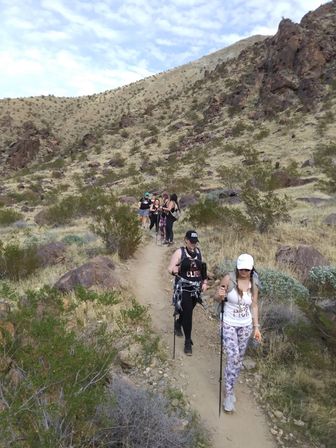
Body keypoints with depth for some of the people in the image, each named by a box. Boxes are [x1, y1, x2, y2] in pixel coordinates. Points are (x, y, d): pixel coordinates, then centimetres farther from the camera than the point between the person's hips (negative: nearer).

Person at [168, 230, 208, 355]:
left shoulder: (198, 252, 5)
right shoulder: (179, 252, -11)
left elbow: (202, 268, 16)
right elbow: (170, 269, -14)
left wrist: (205, 282, 7)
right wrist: (174, 270, -36)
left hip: (196, 288, 5)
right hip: (183, 288, -5)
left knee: (188, 311, 19)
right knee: (187, 314, -8)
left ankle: (178, 324, 50)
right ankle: (187, 342, 5)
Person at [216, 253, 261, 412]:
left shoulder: (254, 284, -6)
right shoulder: (228, 279, -18)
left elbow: (254, 306, 4)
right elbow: (218, 299, -6)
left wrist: (256, 327, 4)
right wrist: (220, 295, -30)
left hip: (245, 325, 4)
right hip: (229, 324, -4)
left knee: (239, 359, 13)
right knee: (233, 358, -11)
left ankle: (231, 388, 33)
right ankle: (229, 394, 6)